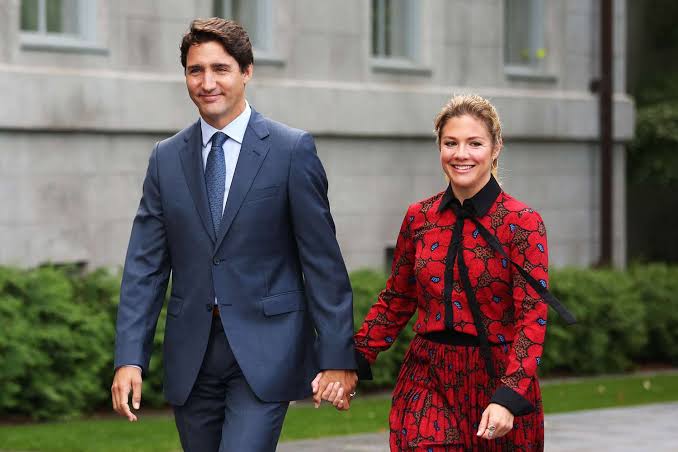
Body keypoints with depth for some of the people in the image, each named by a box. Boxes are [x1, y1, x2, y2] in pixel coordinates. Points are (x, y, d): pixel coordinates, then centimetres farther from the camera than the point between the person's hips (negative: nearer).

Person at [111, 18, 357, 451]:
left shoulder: (293, 150, -3)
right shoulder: (166, 158, 8)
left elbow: (324, 262, -4)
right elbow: (145, 266, 6)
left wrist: (336, 357, -8)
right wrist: (130, 358, -3)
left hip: (265, 350, -4)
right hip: (192, 355, 4)